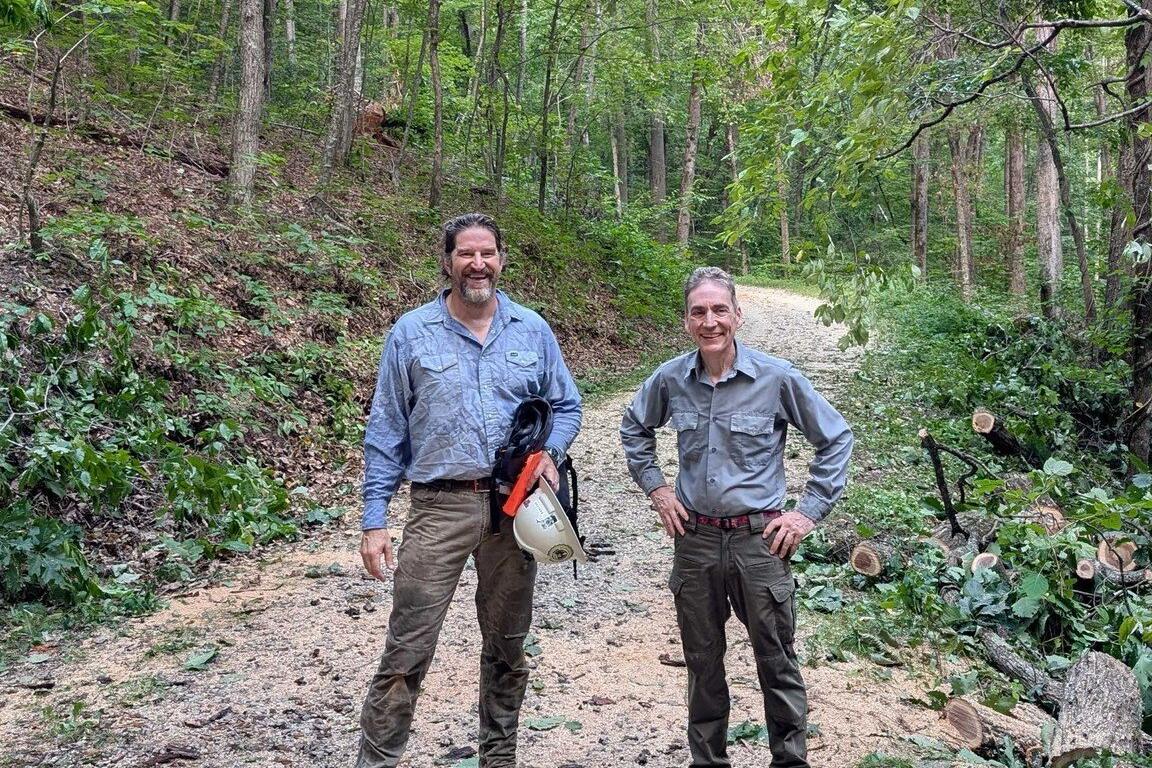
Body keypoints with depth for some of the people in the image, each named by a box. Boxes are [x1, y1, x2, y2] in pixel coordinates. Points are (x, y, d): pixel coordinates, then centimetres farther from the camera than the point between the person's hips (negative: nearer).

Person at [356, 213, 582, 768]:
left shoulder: (532, 331, 6)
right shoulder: (411, 333, 1)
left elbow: (566, 406, 14)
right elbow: (386, 432, 1)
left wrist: (550, 451, -9)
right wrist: (374, 520, -3)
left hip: (514, 507, 3)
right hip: (439, 508, -2)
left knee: (507, 647, 14)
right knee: (406, 652, -4)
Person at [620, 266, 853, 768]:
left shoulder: (777, 378, -10)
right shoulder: (670, 379, -3)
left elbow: (836, 439, 0)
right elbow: (633, 429, 17)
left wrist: (809, 512, -4)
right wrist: (656, 489, 8)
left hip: (759, 539, -2)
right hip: (695, 539, 3)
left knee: (776, 661, 8)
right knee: (702, 660, 16)